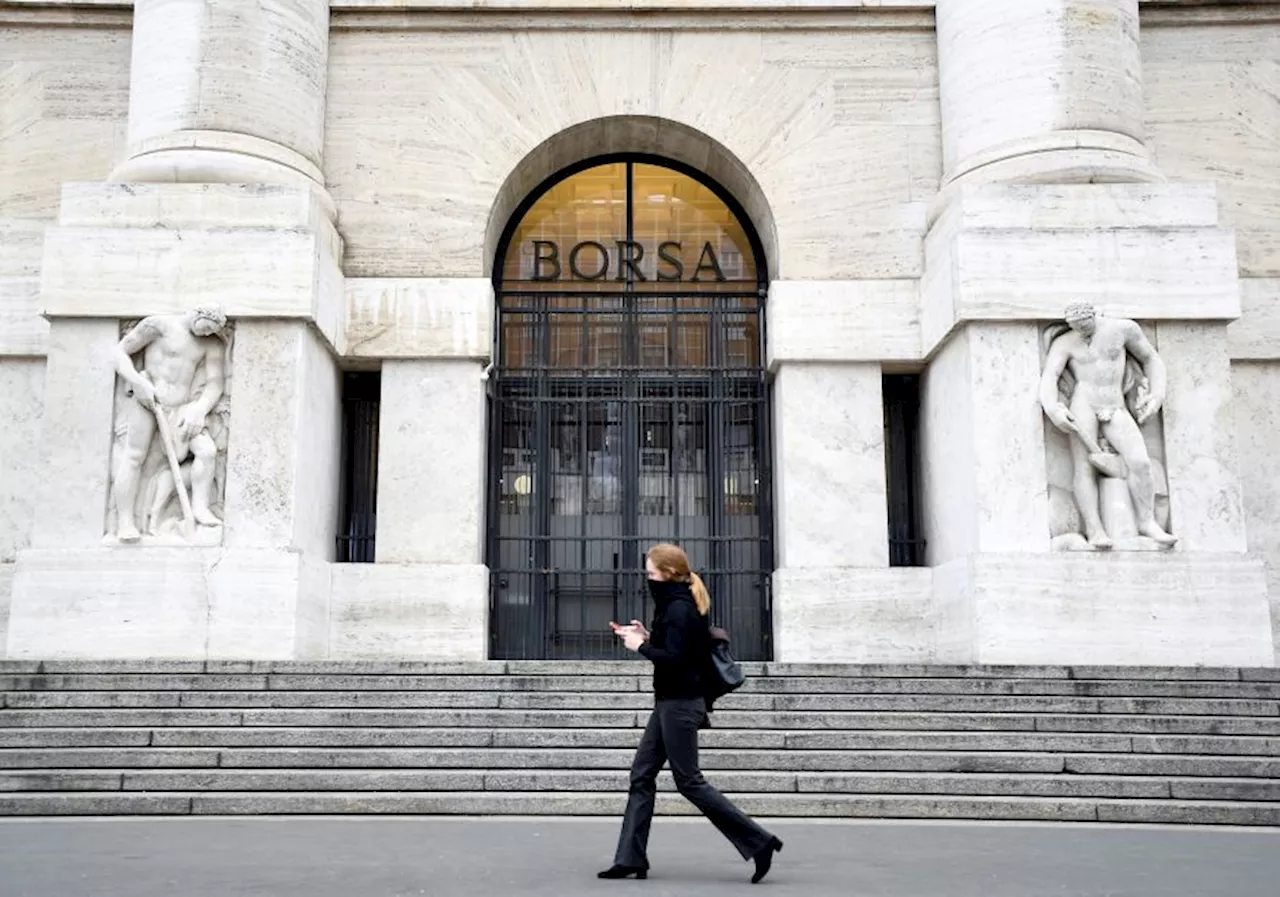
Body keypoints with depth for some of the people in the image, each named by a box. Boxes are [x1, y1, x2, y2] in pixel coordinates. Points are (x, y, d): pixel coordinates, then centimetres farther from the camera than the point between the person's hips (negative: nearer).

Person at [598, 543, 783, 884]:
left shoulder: (679, 609, -17)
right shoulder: (676, 604, 14)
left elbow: (674, 659, -24)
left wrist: (641, 646, -12)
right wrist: (647, 636, 8)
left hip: (679, 705, -10)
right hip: (670, 702, 10)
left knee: (689, 781, -4)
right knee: (641, 776, 9)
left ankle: (758, 841, 1)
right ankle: (630, 859, 12)